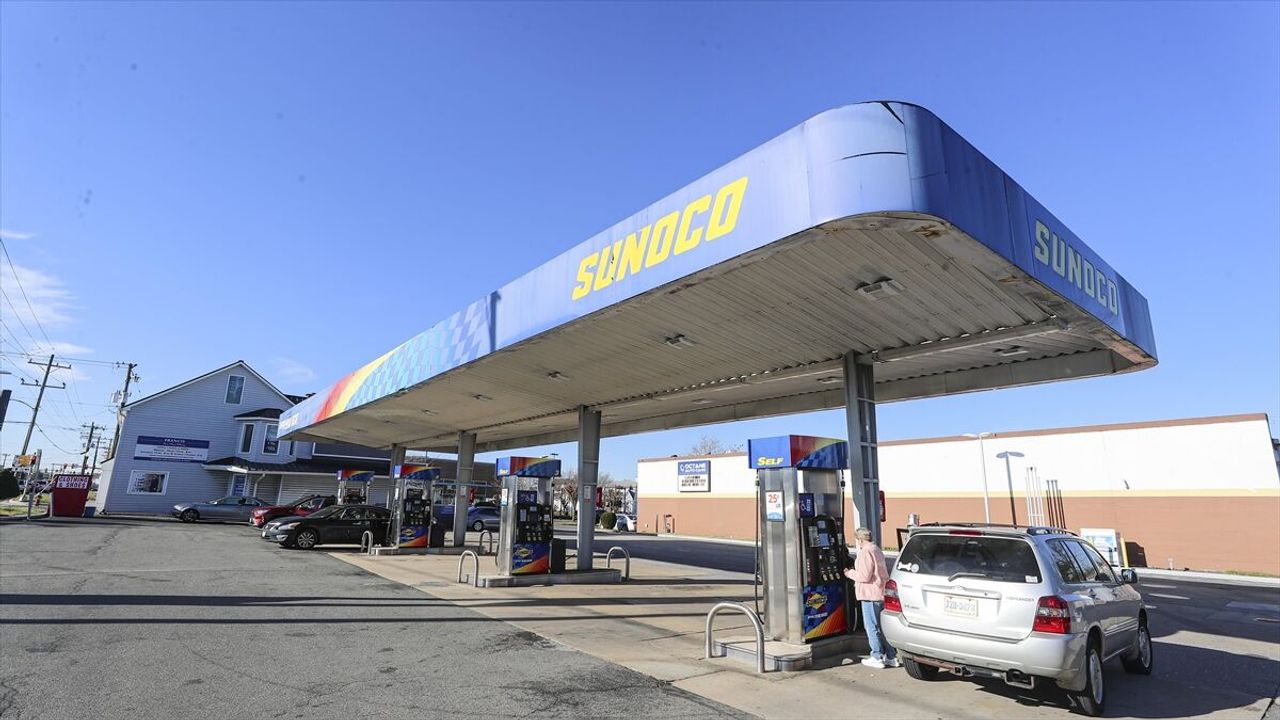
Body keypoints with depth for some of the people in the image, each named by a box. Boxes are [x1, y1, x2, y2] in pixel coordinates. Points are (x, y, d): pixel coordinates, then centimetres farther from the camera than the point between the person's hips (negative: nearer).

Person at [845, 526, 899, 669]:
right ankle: (891, 657, 19)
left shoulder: (865, 552, -17)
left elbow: (865, 576, -21)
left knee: (872, 627, 0)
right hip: (880, 594, 10)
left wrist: (850, 573, -5)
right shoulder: (877, 551, 16)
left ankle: (877, 658, 7)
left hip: (870, 595, -10)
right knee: (882, 626, 15)